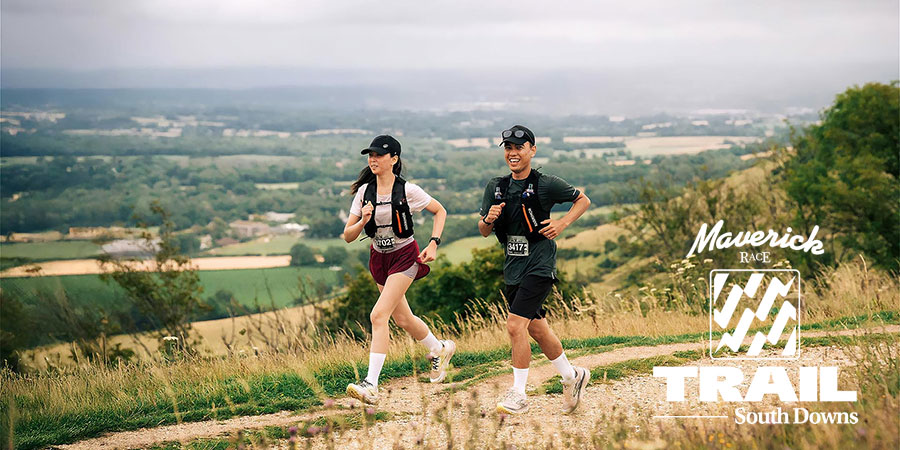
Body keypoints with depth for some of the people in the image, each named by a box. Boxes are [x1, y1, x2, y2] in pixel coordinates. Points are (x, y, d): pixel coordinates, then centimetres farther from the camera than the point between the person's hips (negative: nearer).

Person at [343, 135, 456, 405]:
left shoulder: (407, 190, -14)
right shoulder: (364, 192, -4)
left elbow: (440, 211, 1)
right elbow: (348, 236, -4)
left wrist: (433, 245, -10)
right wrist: (363, 221, -24)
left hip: (405, 256, -6)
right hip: (379, 258, 6)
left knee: (379, 315, -20)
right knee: (403, 319, 17)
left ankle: (371, 385, -23)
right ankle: (440, 350, 46)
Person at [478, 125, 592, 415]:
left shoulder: (546, 184, -8)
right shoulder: (496, 187, 7)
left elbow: (583, 200, 3)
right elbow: (484, 232, 11)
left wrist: (562, 224, -11)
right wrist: (488, 219, -12)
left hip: (539, 265, -7)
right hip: (513, 268, 7)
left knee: (515, 325, -16)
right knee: (537, 329, 15)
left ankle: (518, 395, -7)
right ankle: (572, 377, 34)